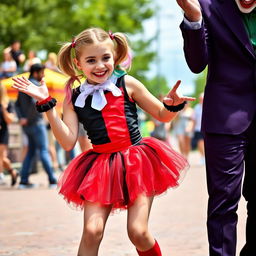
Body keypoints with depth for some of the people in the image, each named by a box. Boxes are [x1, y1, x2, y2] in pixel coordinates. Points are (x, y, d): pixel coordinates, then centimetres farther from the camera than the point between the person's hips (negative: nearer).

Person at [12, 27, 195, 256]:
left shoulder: (127, 84, 0)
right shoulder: (74, 98, 3)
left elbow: (162, 115, 8)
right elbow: (68, 142, -7)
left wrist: (173, 106, -15)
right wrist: (47, 105, -9)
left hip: (137, 161, -1)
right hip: (101, 167, 1)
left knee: (138, 232, -9)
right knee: (92, 231, -13)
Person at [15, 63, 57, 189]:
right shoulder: (35, 85, -13)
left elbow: (17, 104, 13)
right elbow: (35, 103, -28)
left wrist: (21, 118, 1)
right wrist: (29, 118, -18)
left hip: (27, 126, 8)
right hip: (36, 123, -8)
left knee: (31, 152, 12)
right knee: (44, 151, -6)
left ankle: (23, 180, 9)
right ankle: (53, 180, -6)